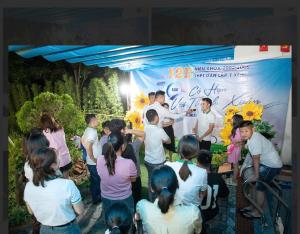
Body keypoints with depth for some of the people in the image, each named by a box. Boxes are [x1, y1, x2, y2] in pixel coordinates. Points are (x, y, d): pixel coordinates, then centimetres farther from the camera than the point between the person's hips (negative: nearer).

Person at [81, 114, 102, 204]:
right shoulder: (93, 131, -23)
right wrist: (93, 159, -23)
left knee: (94, 180, 20)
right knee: (97, 181, 6)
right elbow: (88, 146, -34)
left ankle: (95, 197, 34)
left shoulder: (88, 130, 6)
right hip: (95, 163, -9)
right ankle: (96, 199, 20)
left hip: (91, 162, 9)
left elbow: (83, 140, 20)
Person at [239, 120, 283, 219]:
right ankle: (253, 206, 30)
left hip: (272, 165, -9)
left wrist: (256, 176, -16)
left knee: (259, 188, -2)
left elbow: (256, 159, -24)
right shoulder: (252, 136, -3)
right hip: (266, 162, 9)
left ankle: (257, 212, 13)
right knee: (257, 185, 15)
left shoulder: (255, 140, -30)